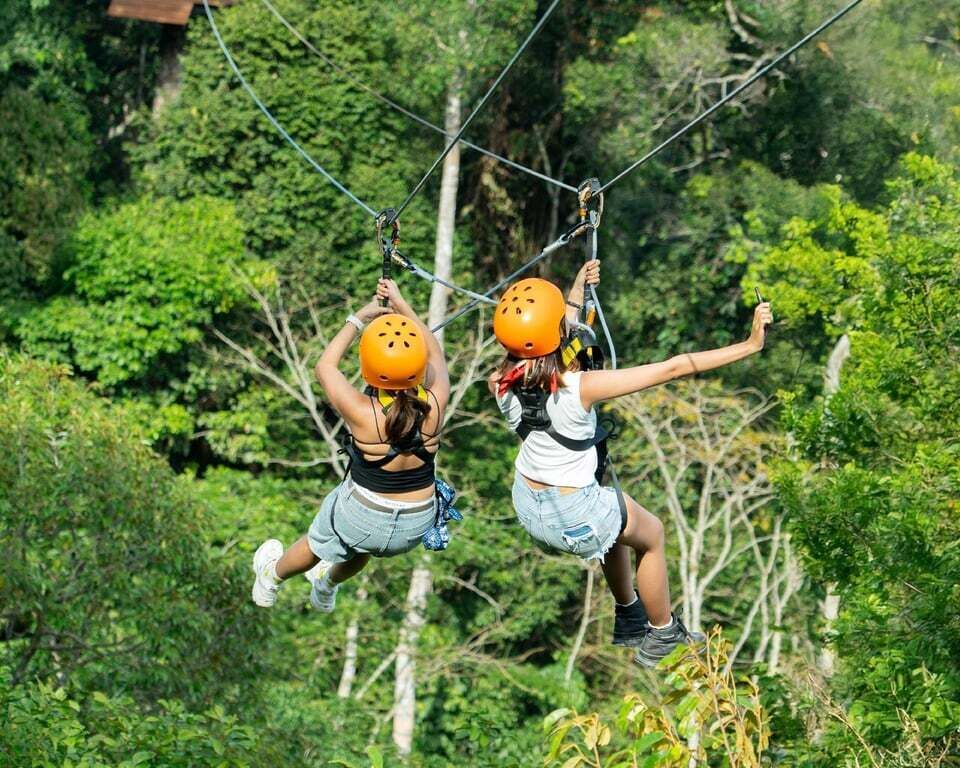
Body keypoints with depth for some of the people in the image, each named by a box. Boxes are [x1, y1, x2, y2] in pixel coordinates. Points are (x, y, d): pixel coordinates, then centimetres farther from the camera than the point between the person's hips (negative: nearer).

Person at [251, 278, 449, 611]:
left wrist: (358, 318, -4)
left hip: (365, 517, -3)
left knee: (319, 543, 31)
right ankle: (328, 587, 67)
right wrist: (401, 305, -1)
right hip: (417, 525, 3)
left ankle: (272, 578, 60)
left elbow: (325, 366, -12)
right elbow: (434, 353, -3)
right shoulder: (435, 405, -25)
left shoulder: (362, 413, -32)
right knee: (359, 549, 37)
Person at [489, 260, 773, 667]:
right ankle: (662, 637, 39)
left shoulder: (503, 385, -15)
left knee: (618, 523, 34)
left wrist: (575, 294, 22)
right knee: (651, 535, 25)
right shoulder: (581, 388, -31)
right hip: (576, 518, -6)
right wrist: (749, 346, -22)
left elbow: (545, 340, 8)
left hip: (527, 507, 6)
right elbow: (672, 369, -27)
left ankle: (628, 618, 50)